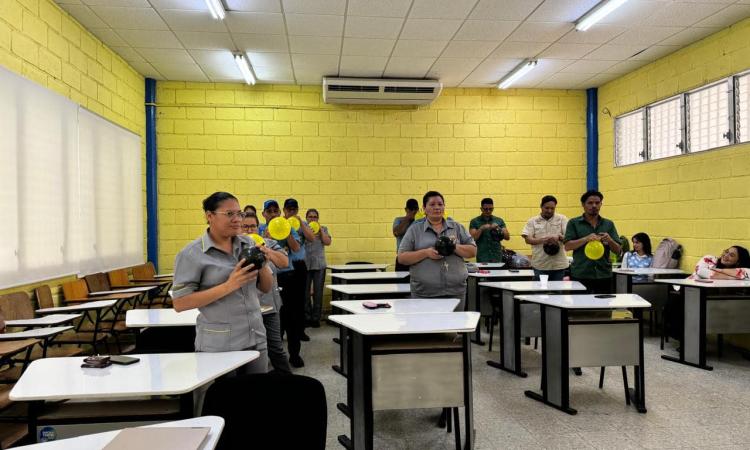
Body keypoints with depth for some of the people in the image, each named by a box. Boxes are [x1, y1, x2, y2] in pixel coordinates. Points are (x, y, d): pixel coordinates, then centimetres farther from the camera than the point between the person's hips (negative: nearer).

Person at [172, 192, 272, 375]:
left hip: (256, 339, 5)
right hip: (218, 346, -4)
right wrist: (228, 286, -22)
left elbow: (266, 288, 10)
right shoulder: (191, 254, -9)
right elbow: (179, 303, -14)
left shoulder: (249, 244, 5)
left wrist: (263, 265, -11)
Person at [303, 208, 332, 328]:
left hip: (319, 264, 1)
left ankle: (316, 318, 11)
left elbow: (328, 242, -4)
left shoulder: (323, 229, 11)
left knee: (318, 292, 2)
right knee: (305, 292, 1)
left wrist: (320, 230, -9)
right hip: (305, 264, -1)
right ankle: (307, 317, 13)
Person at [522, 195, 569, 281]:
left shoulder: (562, 219, 6)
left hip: (558, 264, 1)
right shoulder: (533, 221, 5)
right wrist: (542, 240, -20)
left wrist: (559, 237, -22)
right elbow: (528, 239, -2)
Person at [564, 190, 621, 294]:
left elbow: (617, 250, 9)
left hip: (604, 275, 3)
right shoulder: (574, 223, 4)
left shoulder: (609, 224, 11)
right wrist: (586, 239, -19)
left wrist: (610, 241, -12)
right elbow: (567, 246, -5)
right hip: (580, 275, -2)